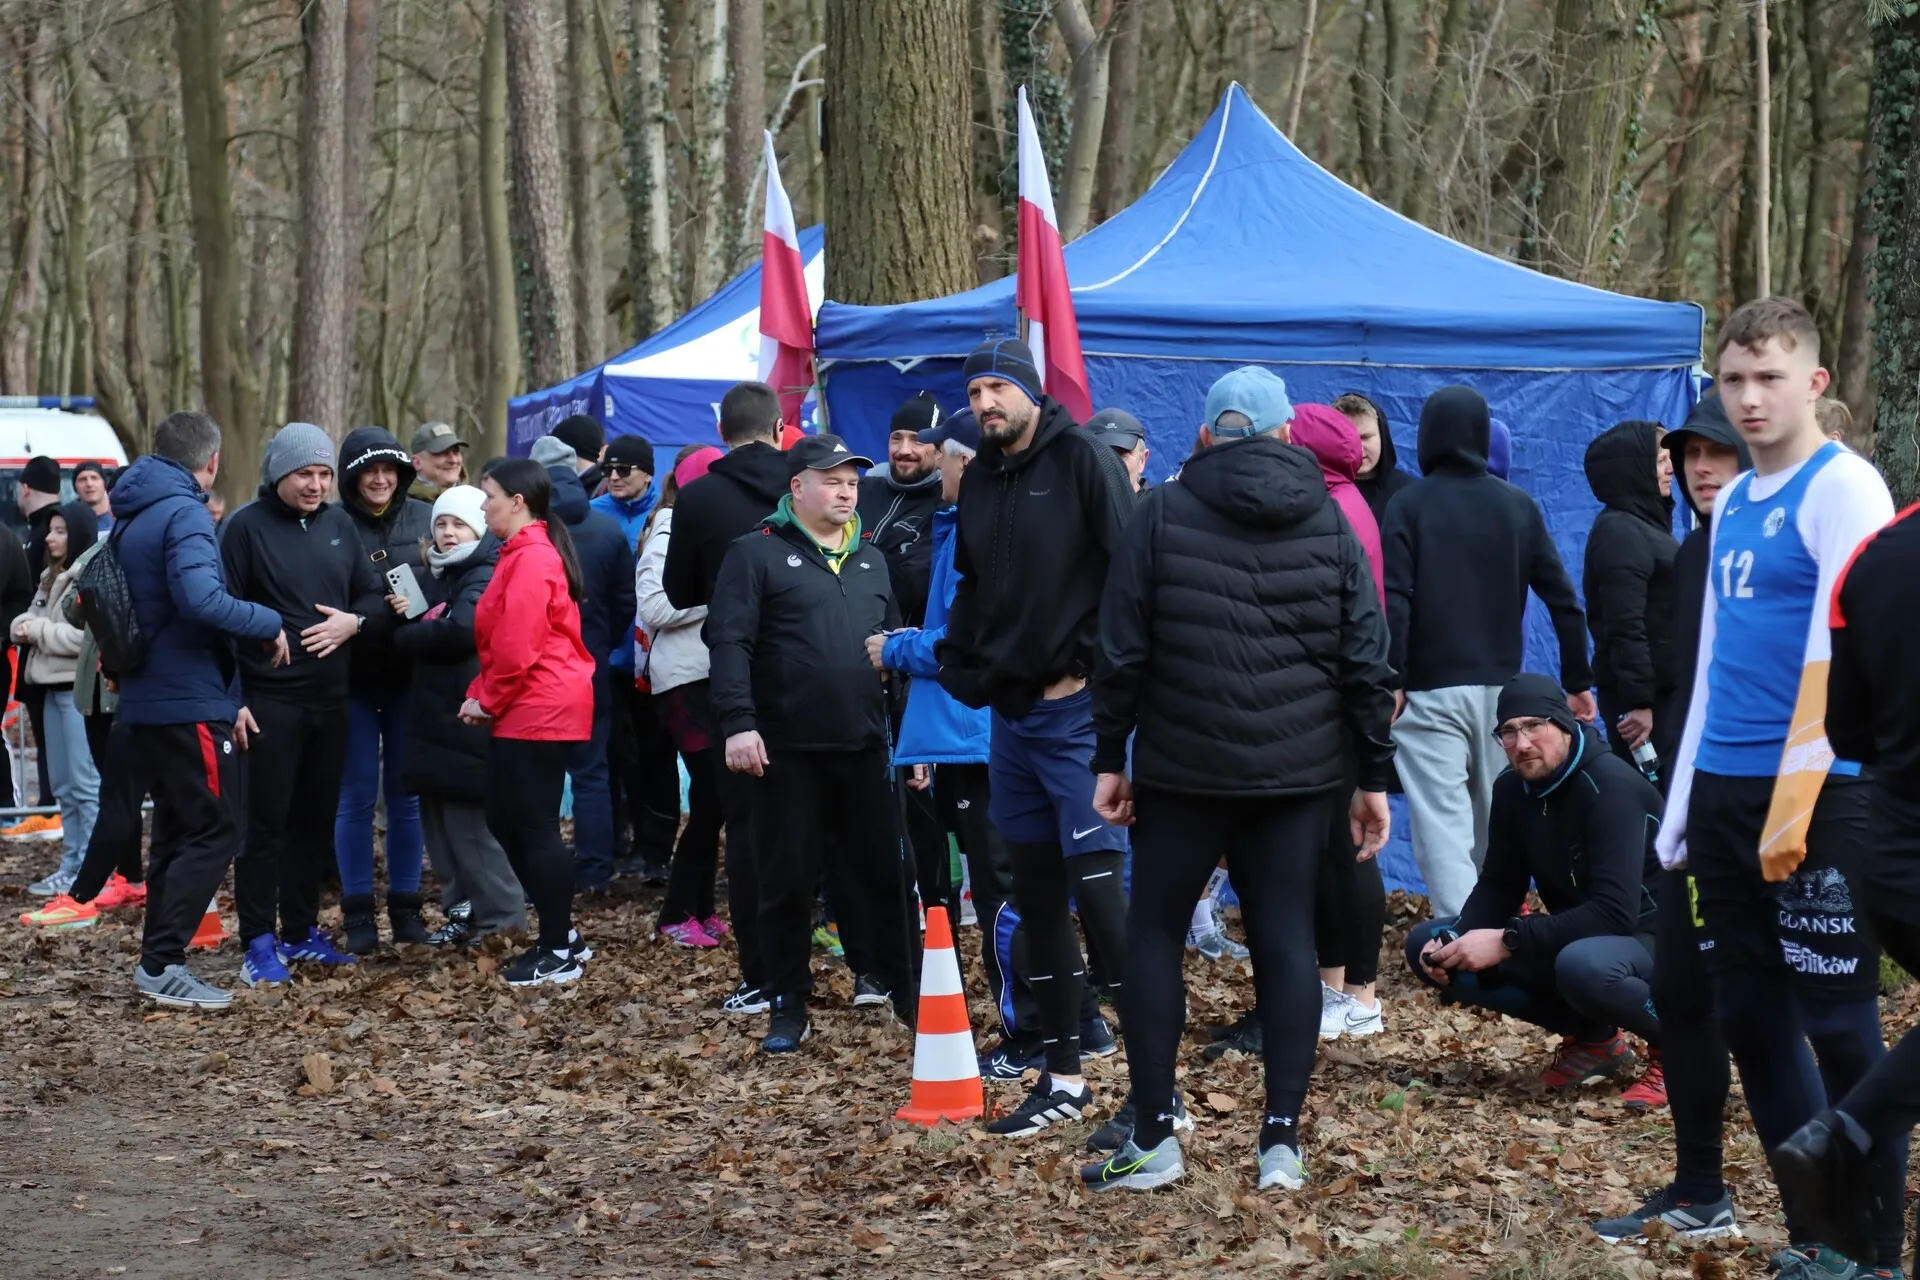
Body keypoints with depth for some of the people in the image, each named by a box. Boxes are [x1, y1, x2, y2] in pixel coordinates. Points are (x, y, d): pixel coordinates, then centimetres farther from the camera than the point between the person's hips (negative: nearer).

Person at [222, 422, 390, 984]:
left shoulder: (339, 524, 9)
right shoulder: (246, 527, -7)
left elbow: (377, 596, 13)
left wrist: (355, 621, -10)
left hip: (330, 699, 6)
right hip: (269, 700, -6)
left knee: (315, 818, 12)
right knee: (266, 821, -3)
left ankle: (301, 932, 22)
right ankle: (259, 943, 2)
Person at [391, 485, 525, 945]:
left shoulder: (488, 576, -9)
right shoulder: (433, 574, 20)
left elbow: (462, 630, -24)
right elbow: (418, 633, 22)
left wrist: (407, 636, -8)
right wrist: (405, 615, -1)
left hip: (468, 717, -9)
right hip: (432, 713, 9)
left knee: (469, 820, -6)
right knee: (439, 818, 10)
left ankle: (499, 915, 2)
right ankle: (463, 909, 19)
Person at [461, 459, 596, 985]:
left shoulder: (530, 559, -16)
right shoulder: (527, 553, 16)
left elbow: (516, 647, -21)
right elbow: (502, 639, 18)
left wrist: (488, 700, -9)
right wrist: (482, 695, 8)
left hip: (538, 711, -10)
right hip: (533, 710, 10)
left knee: (535, 827, -4)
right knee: (506, 821, 14)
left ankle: (560, 954, 3)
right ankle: (562, 935, 21)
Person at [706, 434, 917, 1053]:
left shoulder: (871, 560, 17)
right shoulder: (758, 554, -2)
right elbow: (729, 642, -10)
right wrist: (738, 723, -20)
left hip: (865, 747, 4)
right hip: (787, 748, -4)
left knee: (881, 871, 8)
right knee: (788, 878, 3)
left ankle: (904, 989, 20)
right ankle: (788, 1004, 12)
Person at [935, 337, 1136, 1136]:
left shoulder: (1082, 459, -9)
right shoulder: (981, 479, 13)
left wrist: (1092, 667, -17)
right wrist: (961, 671, 9)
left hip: (1078, 709, -8)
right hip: (1012, 710, 8)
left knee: (1096, 884, -12)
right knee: (1037, 891, 11)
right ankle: (1064, 1076, 19)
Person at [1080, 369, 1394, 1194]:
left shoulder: (1163, 515, 0)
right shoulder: (1330, 526, 5)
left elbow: (1122, 650, -2)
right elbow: (1366, 663, 4)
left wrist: (1110, 758, 5)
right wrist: (1373, 777, 9)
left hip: (1181, 770, -2)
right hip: (1299, 775, 2)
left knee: (1154, 934, 8)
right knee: (1286, 942, 5)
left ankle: (1155, 1138, 7)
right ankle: (1282, 1142, 2)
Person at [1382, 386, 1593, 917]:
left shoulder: (1409, 506, -5)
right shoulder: (1520, 507, 8)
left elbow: (1394, 603, -15)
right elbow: (1564, 601, 5)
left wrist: (1389, 683, -14)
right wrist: (1577, 683, 10)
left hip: (1430, 692, -5)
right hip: (1501, 688, 5)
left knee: (1443, 829, -10)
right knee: (1492, 825, 18)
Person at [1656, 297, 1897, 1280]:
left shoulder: (1843, 488, -8)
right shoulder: (1732, 501, 15)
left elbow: (1837, 656, -15)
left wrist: (1794, 806, -19)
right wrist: (1683, 804, 15)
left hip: (1819, 796, -8)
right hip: (1724, 792, 8)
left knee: (1838, 1026, -3)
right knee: (1749, 1018, 10)